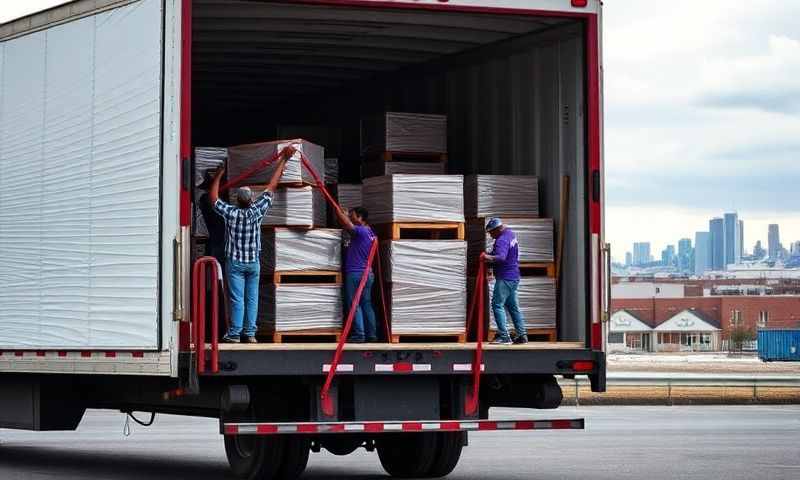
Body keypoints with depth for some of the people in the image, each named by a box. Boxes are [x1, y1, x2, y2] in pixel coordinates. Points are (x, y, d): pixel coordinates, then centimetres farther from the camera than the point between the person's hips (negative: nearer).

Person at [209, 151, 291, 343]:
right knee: (252, 298, 6)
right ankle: (250, 333, 5)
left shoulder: (230, 213, -11)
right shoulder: (256, 211, -7)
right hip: (253, 262, 2)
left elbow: (213, 198, 4)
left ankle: (234, 333, -3)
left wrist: (218, 176, 14)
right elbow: (271, 186, -2)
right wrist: (283, 161, 4)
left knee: (237, 299, -3)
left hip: (235, 262, -2)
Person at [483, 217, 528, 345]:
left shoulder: (502, 240, -19)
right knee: (513, 306, 15)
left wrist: (489, 257, -50)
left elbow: (501, 257, -37)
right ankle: (522, 335, 17)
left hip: (505, 278, -10)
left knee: (497, 305, -9)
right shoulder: (510, 233, 13)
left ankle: (504, 336, -14)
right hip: (513, 277, 10)